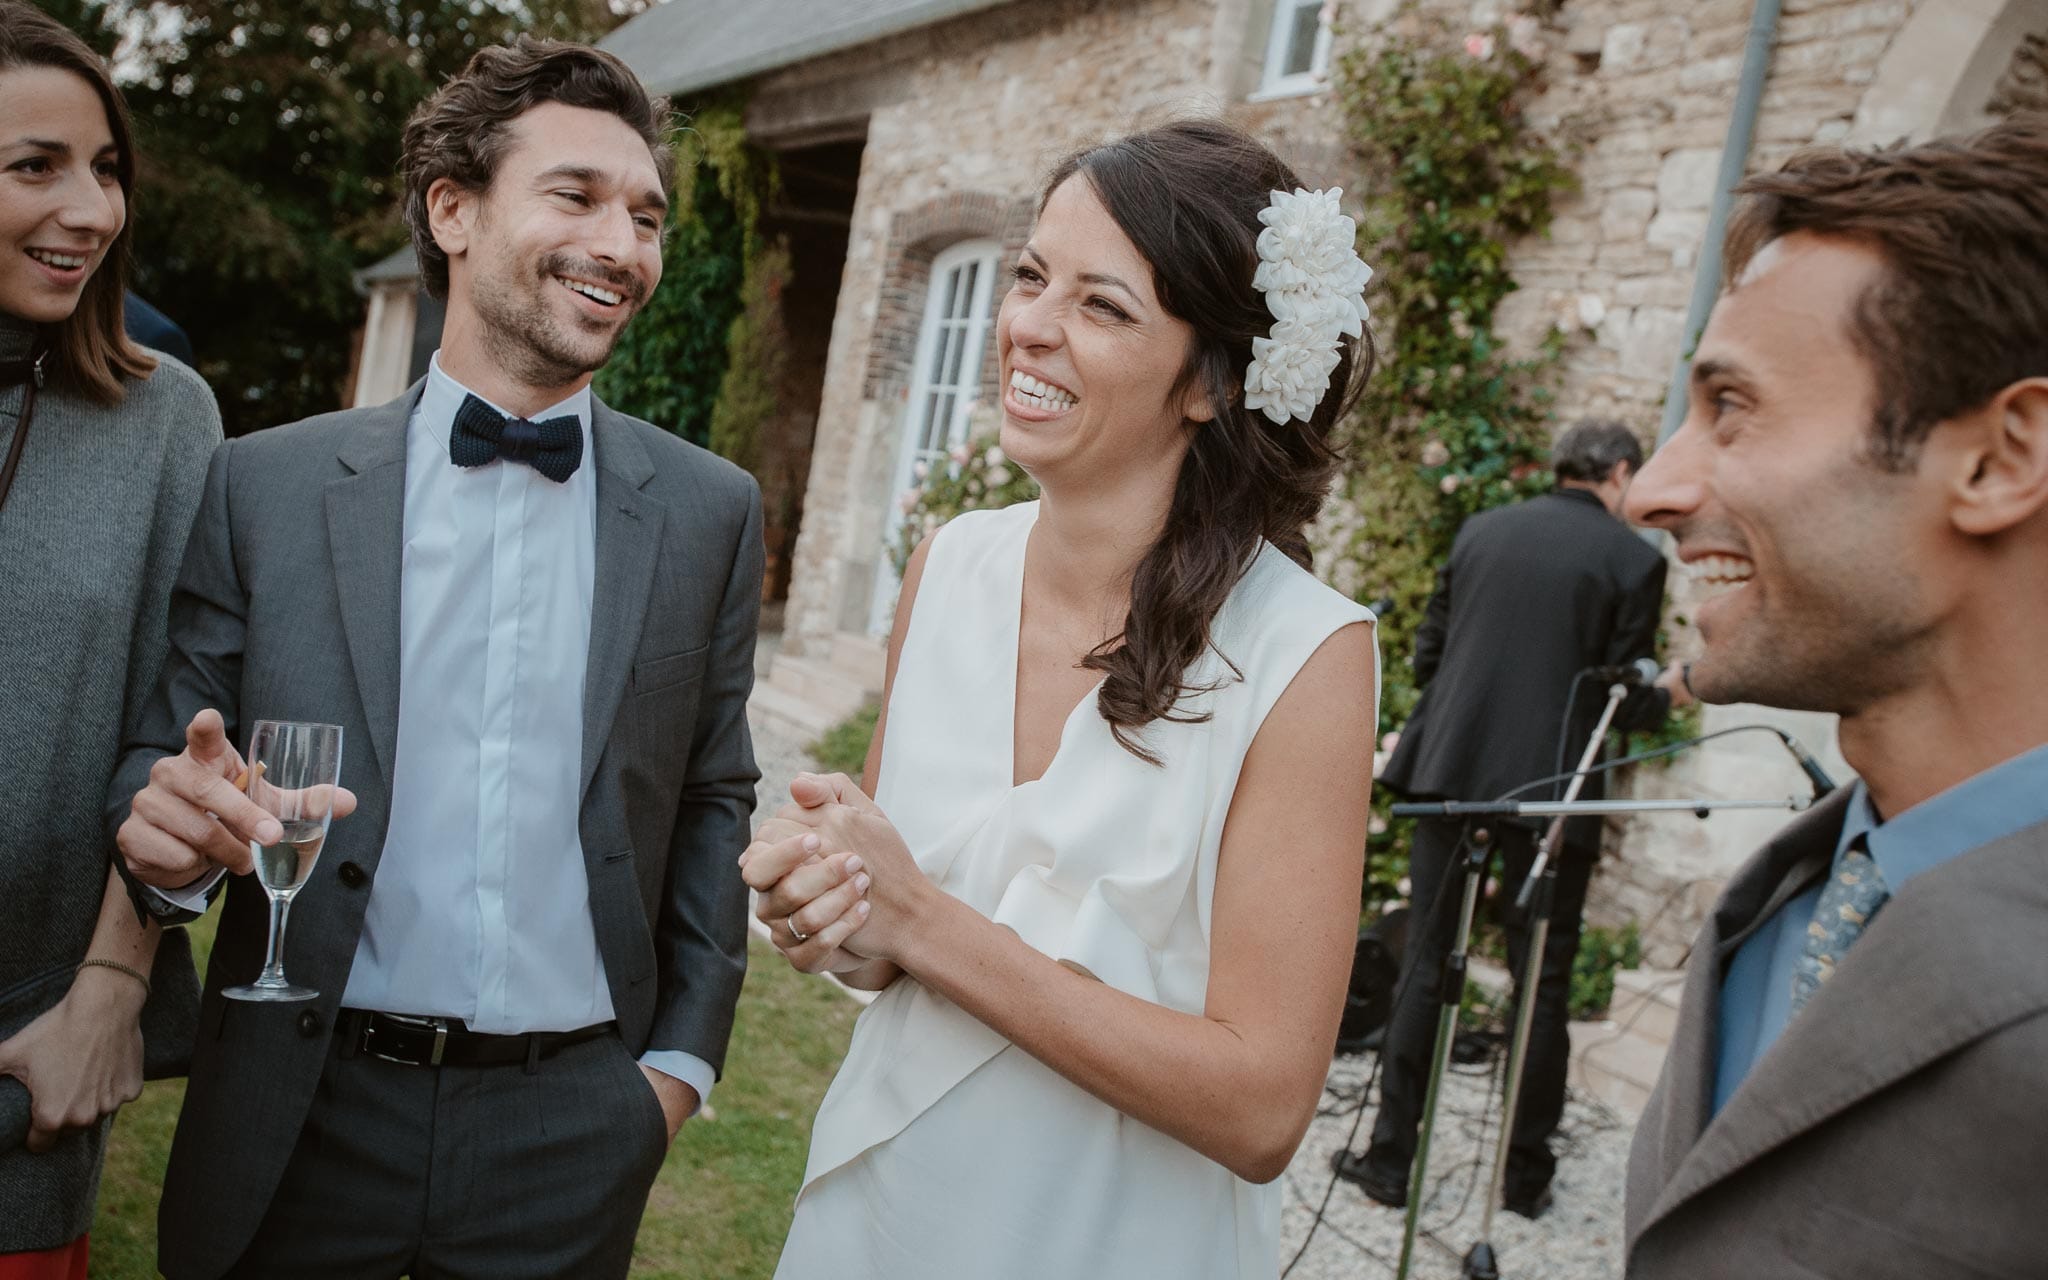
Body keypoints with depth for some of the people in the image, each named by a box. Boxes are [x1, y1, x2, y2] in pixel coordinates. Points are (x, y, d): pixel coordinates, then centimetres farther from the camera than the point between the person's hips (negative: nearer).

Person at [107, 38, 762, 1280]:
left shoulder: (712, 511, 0)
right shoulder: (265, 485, -2)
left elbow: (714, 798, 6)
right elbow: (165, 751, 4)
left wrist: (684, 1056, 4)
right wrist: (170, 822, -18)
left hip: (573, 1131, 1)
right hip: (302, 1118, 0)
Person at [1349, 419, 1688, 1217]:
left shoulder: (1480, 531, 8)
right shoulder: (1633, 560, -4)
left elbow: (1426, 656, 11)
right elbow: (1622, 700, -4)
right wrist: (1668, 694, 18)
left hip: (1448, 770, 3)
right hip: (1549, 786, -3)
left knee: (1424, 965, 9)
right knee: (1542, 980, 9)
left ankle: (1391, 1158, 14)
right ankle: (1526, 1174, 20)